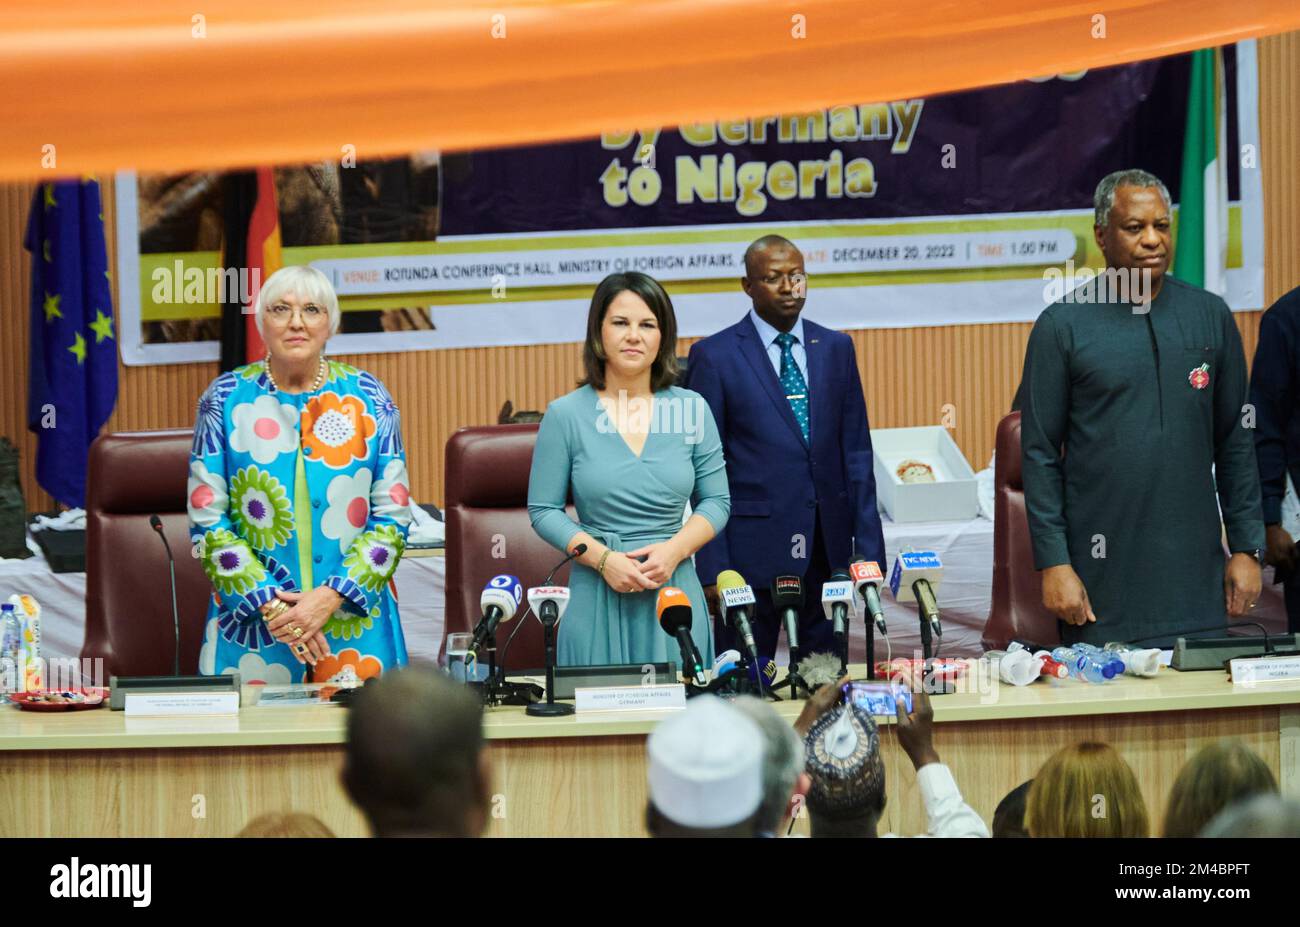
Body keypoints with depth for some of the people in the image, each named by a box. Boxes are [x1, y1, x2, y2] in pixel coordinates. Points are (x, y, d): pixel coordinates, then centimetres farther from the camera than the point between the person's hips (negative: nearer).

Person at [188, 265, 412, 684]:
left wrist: (330, 598, -13)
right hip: (252, 627, -1)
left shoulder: (368, 398, 2)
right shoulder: (226, 398, 0)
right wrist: (270, 604, -13)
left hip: (355, 624, 1)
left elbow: (393, 517, 0)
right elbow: (207, 521, -2)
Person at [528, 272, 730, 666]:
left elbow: (716, 501, 9)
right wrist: (603, 559, -12)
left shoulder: (692, 408, 5)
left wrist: (674, 549, -9)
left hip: (675, 587, 2)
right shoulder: (565, 415, 0)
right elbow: (543, 510, 2)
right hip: (598, 596, -2)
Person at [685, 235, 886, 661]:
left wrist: (869, 547, 5)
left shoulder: (836, 348, 10)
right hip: (754, 545, -3)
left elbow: (856, 452, 11)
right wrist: (712, 567, -8)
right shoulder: (713, 356, -2)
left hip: (828, 546, 4)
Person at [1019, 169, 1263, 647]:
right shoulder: (1062, 326, -1)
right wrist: (1053, 562, -7)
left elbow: (1234, 442, 10)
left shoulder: (1211, 316, 7)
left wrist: (1247, 548, 5)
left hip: (1195, 570, 3)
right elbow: (1040, 454, -2)